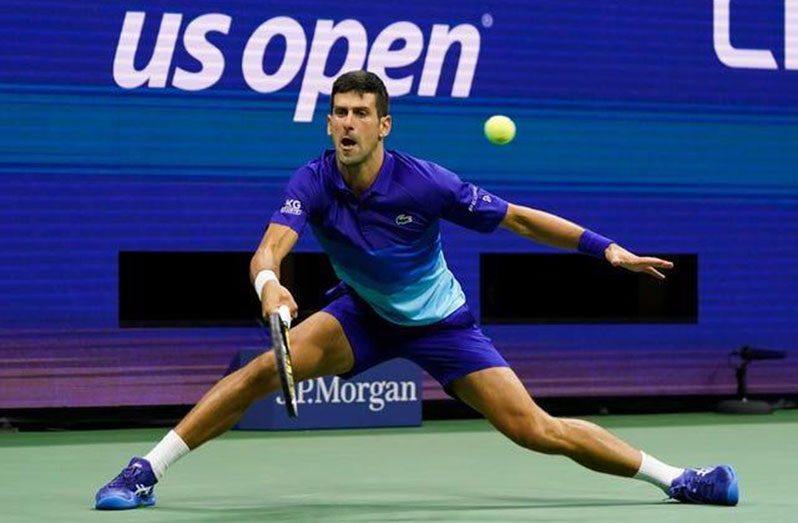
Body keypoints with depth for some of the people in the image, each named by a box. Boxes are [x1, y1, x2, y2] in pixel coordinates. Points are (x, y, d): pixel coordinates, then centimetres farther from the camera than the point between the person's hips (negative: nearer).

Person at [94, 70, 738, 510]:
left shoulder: (425, 183, -25)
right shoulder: (313, 183, -20)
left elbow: (520, 219, -16)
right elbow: (270, 248, -35)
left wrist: (604, 247, -21)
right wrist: (268, 283, -59)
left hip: (439, 322, -2)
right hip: (363, 315, 2)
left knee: (535, 429, -12)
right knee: (268, 367, -22)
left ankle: (672, 476, 0)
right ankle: (146, 472, -15)